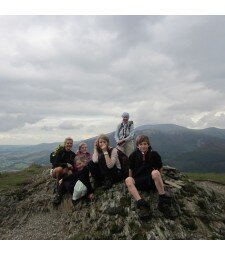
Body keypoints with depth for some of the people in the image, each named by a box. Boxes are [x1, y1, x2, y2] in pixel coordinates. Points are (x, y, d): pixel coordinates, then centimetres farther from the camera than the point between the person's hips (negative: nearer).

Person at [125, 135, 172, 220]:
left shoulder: (154, 154, -3)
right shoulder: (134, 155, 0)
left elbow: (160, 169, 10)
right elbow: (131, 170, 9)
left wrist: (156, 178, 2)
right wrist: (132, 183, 4)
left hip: (152, 181, -1)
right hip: (139, 181, 1)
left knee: (155, 172, -34)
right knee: (127, 180, -31)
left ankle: (163, 200, -28)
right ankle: (142, 205, -46)